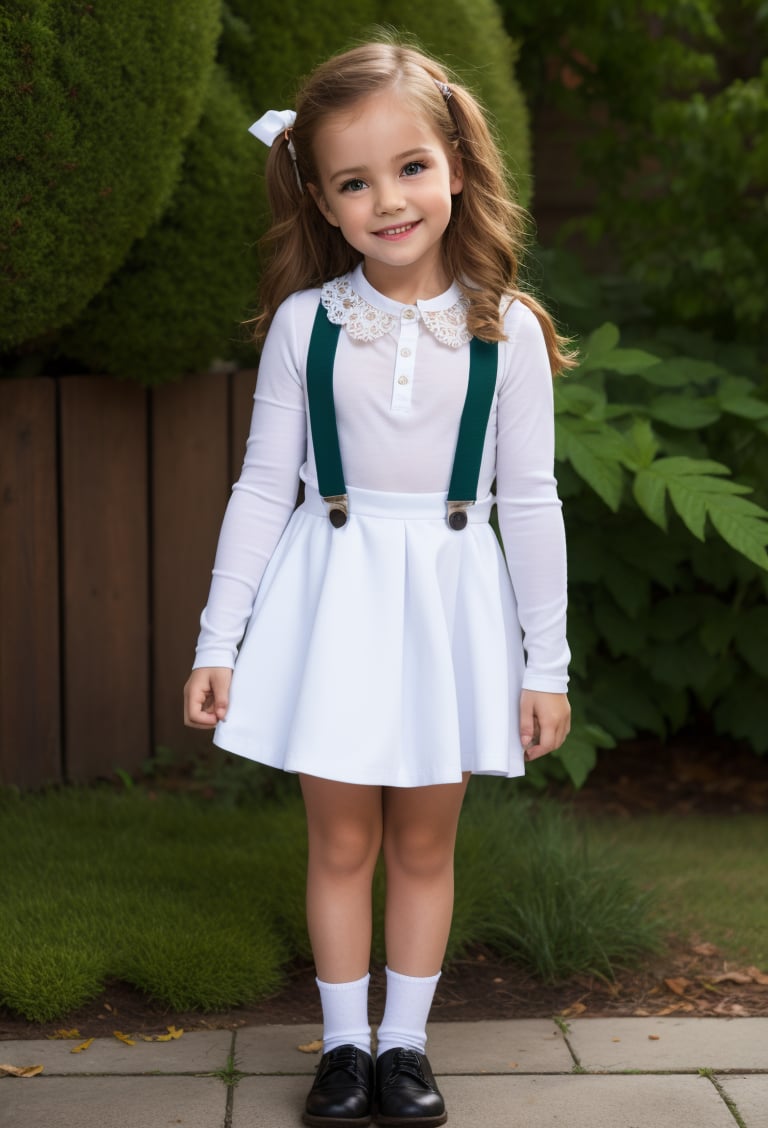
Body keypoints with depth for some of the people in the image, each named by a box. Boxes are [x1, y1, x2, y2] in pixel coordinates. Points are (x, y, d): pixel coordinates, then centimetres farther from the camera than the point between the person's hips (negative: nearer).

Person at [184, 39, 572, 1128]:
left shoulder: (506, 330, -5)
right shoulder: (304, 323, -5)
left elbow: (529, 502, 0)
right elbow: (263, 488, 1)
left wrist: (548, 664, 0)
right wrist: (218, 643, 1)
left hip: (449, 599, 0)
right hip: (333, 598, 0)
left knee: (425, 842, 10)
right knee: (342, 840, 7)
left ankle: (406, 1040, 25)